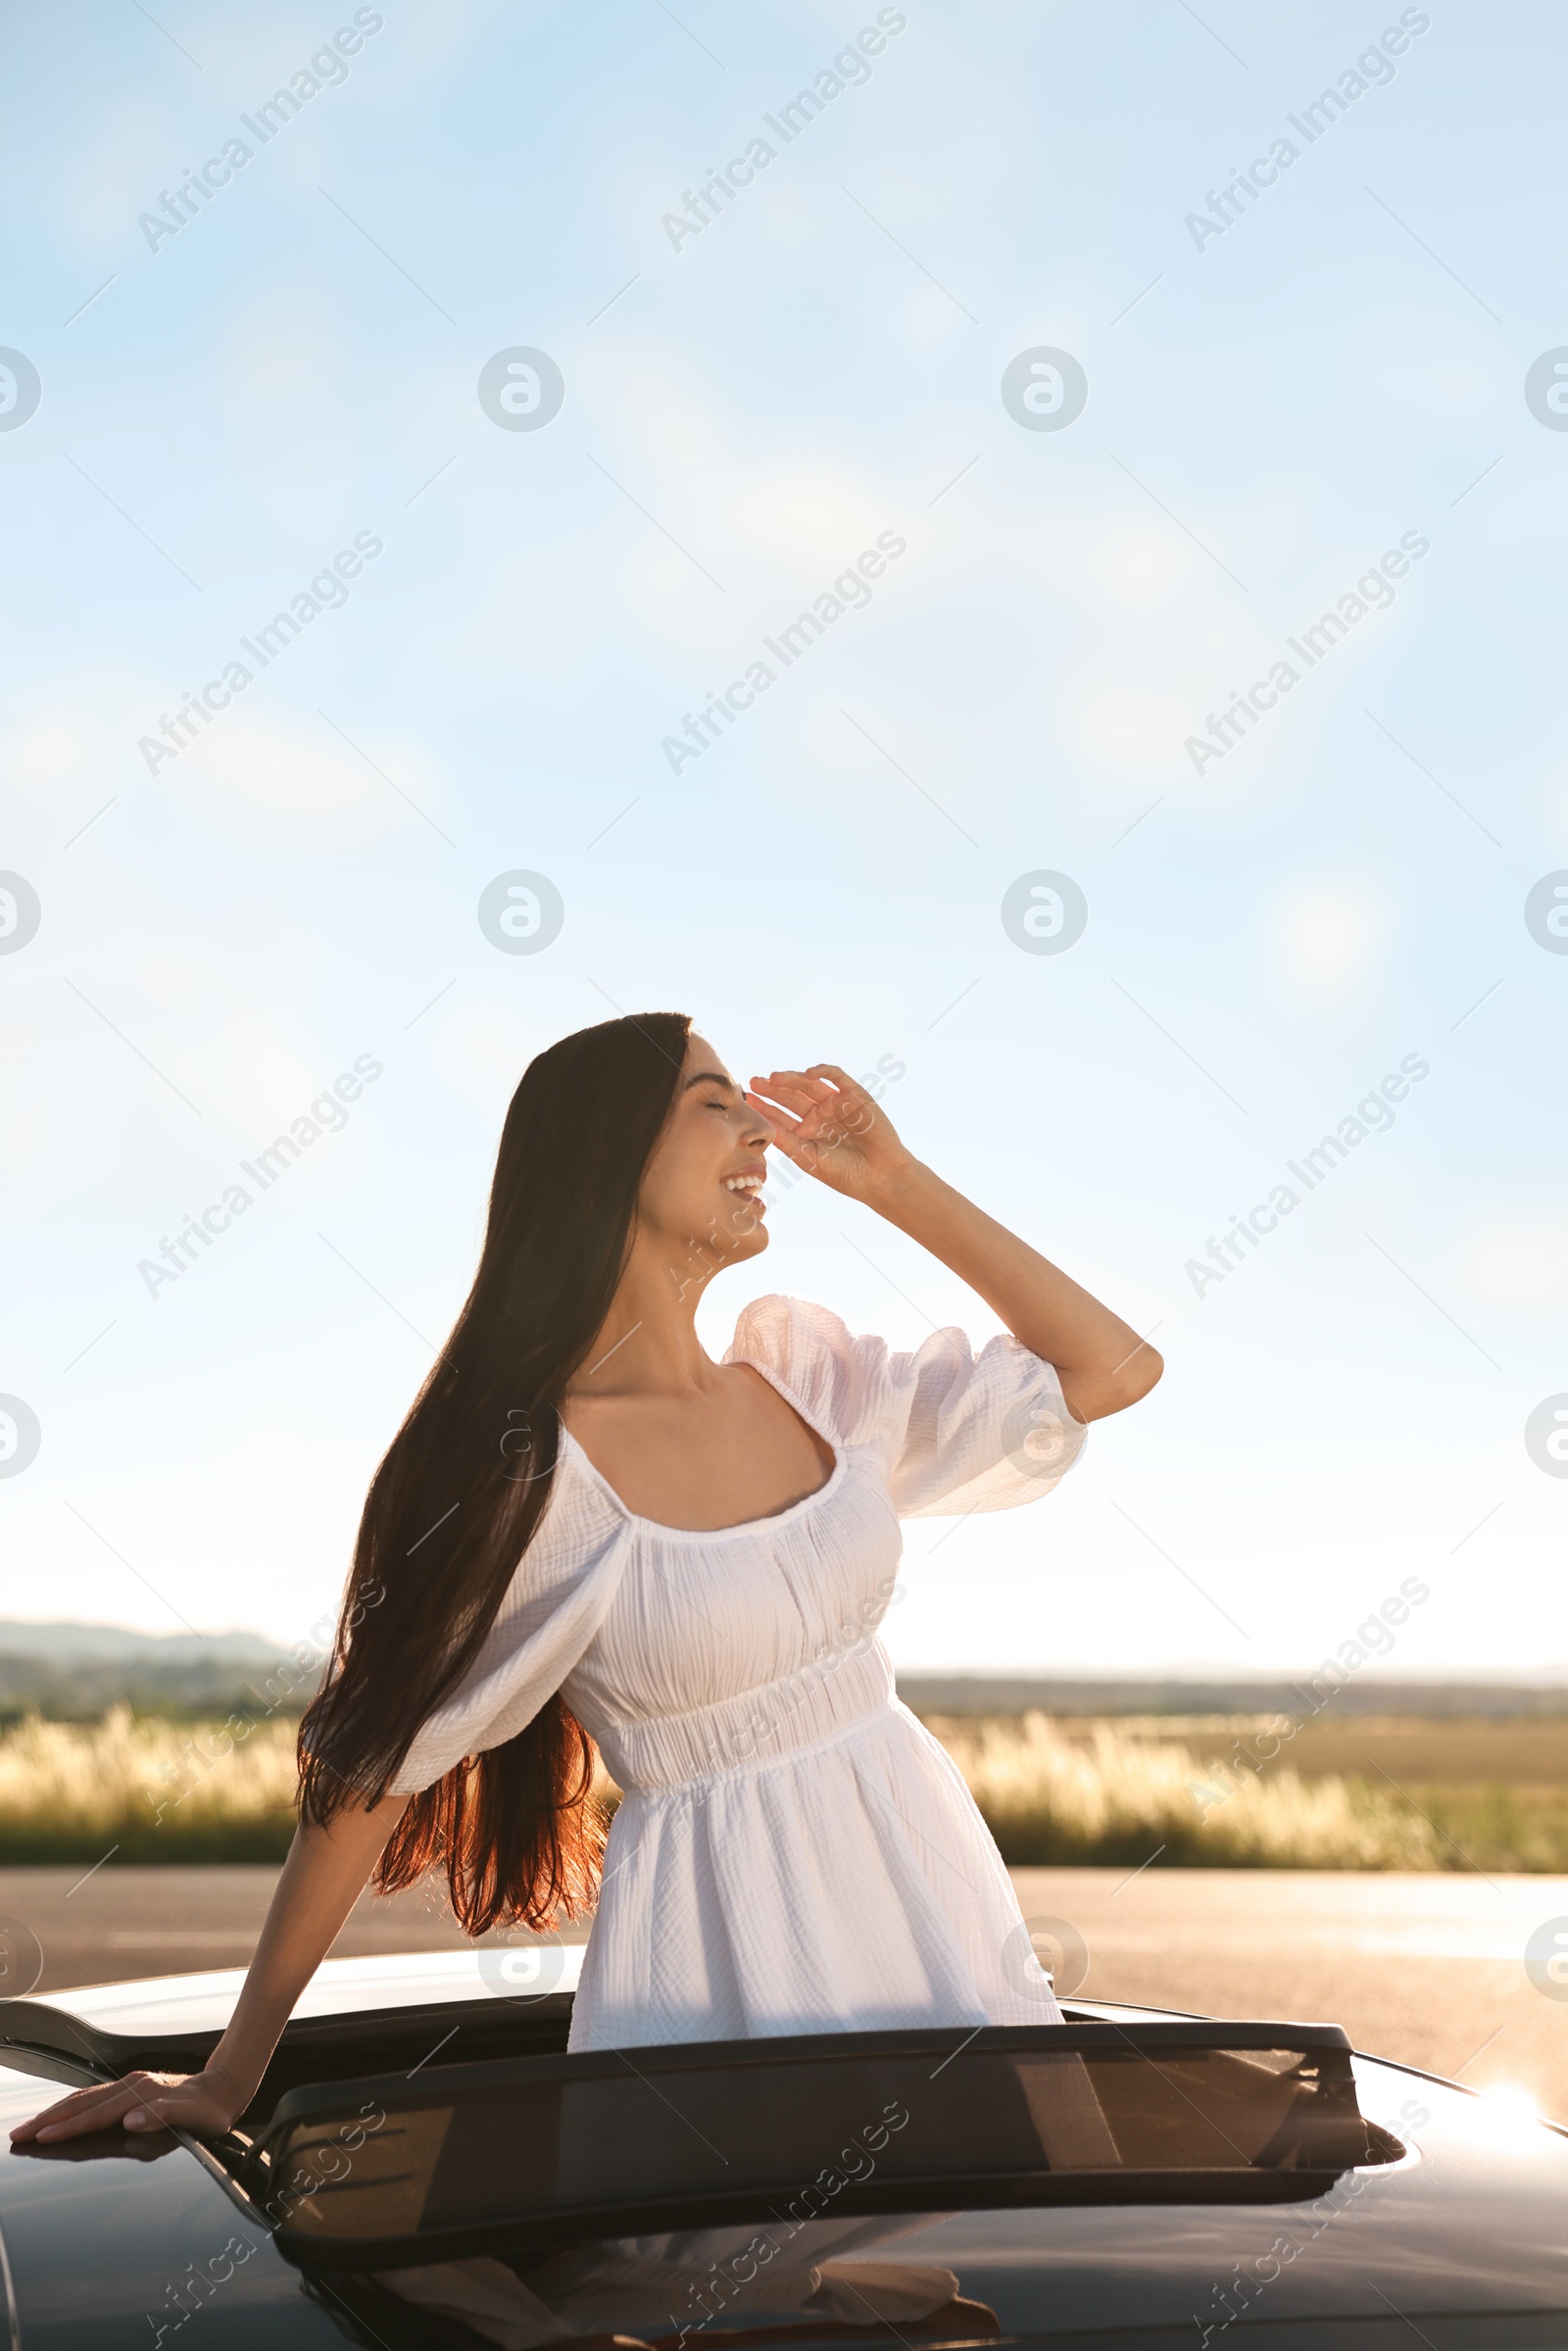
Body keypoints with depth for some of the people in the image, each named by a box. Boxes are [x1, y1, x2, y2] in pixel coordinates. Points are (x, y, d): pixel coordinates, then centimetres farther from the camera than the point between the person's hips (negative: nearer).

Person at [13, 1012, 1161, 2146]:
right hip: (728, 1941, -5)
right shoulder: (531, 1476, -13)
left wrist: (898, 1182, 0)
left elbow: (1114, 1369, 6)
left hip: (927, 1879, 6)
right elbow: (371, 1767, -9)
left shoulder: (800, 1371, 3)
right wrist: (228, 2077, -8)